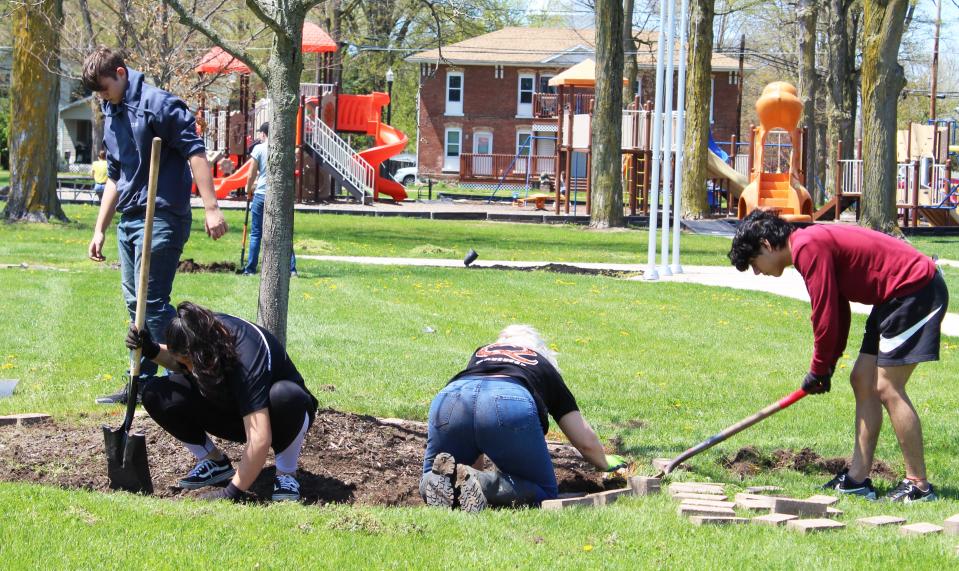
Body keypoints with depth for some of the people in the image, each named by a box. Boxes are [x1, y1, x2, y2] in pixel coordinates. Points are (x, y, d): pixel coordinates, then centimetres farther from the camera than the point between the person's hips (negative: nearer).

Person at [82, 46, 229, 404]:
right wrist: (100, 230, 23)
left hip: (161, 218, -9)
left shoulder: (157, 104, -11)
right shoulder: (111, 116, 16)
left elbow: (195, 152, -16)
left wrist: (211, 209, -22)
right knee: (136, 304, 11)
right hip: (129, 221, 9)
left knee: (152, 303, -12)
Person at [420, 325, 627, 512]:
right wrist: (606, 464, 59)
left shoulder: (481, 353, 42)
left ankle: (442, 478, -16)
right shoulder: (545, 368, 37)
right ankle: (483, 483, -18)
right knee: (544, 493, 12)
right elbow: (586, 441, 37)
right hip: (511, 406, -3)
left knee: (428, 483, 23)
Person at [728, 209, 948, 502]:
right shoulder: (813, 243, 14)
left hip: (916, 288, -10)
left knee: (886, 388, -10)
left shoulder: (807, 248, -17)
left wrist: (819, 369, -5)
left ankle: (918, 484, -5)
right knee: (862, 380, 11)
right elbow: (837, 310, 18)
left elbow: (826, 316, -17)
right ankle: (858, 478, 14)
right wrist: (827, 365, 13)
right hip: (898, 296, 10)